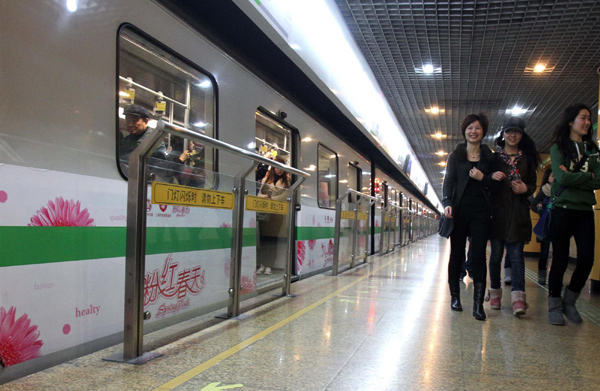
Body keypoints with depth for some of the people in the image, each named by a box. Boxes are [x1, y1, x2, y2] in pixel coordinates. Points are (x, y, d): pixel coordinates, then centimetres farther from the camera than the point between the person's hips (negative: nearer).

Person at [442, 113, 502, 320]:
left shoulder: (489, 156, 11)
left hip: (481, 212, 0)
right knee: (456, 254, 5)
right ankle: (455, 296, 17)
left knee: (478, 256, -5)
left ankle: (478, 303, -5)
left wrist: (483, 178, -9)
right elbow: (448, 181, 0)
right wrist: (447, 203, -16)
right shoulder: (455, 156, 8)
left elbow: (495, 186, 11)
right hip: (459, 210, 0)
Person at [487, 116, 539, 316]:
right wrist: (492, 179, -16)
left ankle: (518, 296, -13)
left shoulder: (527, 159, 13)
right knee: (496, 253, 5)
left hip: (518, 212, 0)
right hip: (497, 211, 0)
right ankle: (495, 292, 17)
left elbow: (533, 184, 14)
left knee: (516, 254, -8)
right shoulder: (494, 157, 8)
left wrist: (525, 188, -7)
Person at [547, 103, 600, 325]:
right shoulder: (558, 148, 1)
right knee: (560, 260, -1)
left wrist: (573, 178, -11)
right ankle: (554, 305, 12)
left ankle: (570, 302, 18)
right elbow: (562, 178, -14)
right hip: (563, 209, -4)